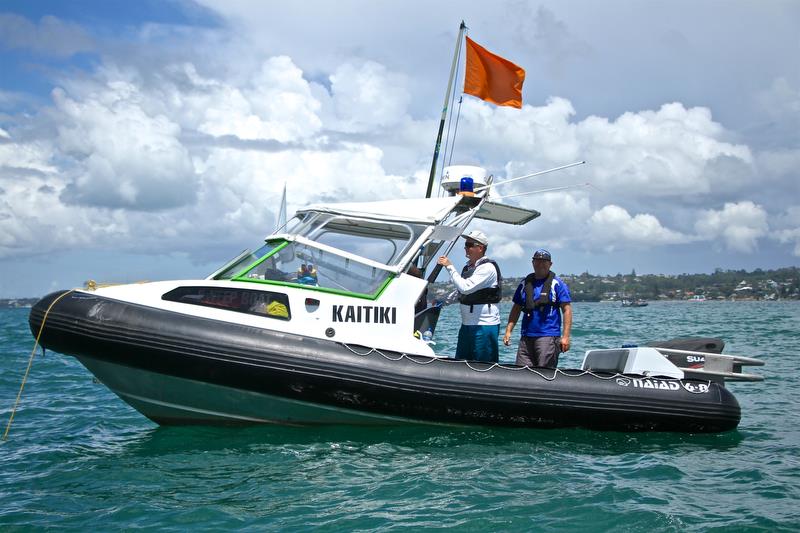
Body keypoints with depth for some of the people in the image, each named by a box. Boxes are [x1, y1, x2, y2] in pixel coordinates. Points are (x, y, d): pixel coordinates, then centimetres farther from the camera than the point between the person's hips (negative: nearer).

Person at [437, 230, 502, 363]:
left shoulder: (488, 268, -13)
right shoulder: (468, 268, 14)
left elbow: (466, 288, -24)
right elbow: (459, 292, 28)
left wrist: (449, 266, -18)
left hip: (485, 326, -9)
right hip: (466, 325, 9)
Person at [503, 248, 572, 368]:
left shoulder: (557, 284, 1)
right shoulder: (525, 284, 15)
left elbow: (567, 310, -3)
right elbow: (516, 309, 19)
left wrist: (565, 336, -12)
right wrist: (508, 331, 8)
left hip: (548, 336, -5)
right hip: (526, 337, 5)